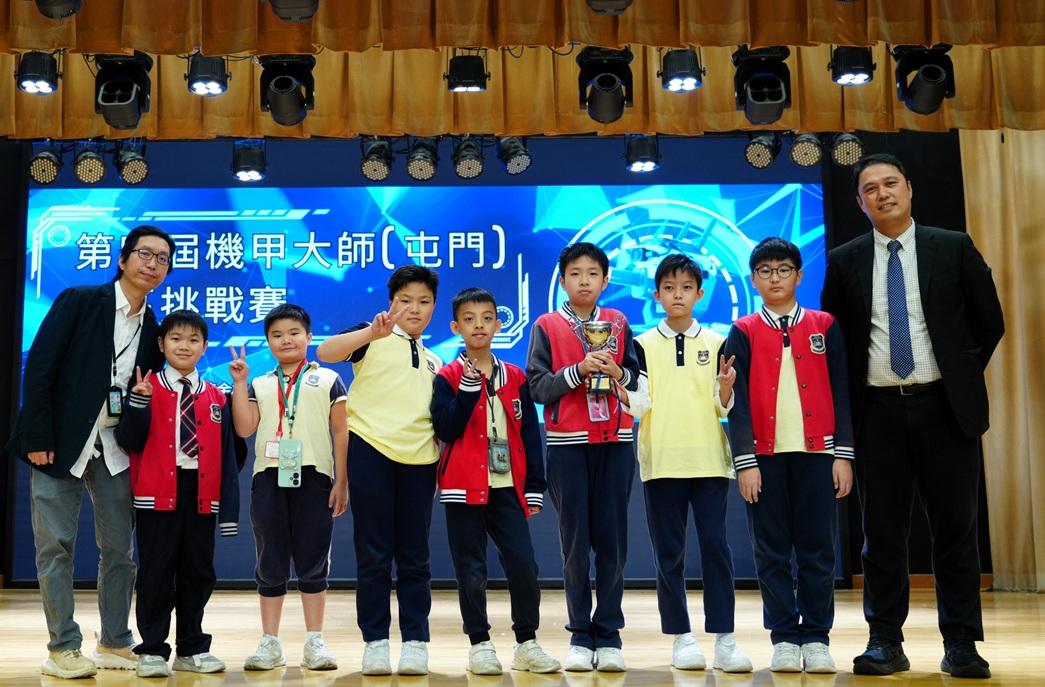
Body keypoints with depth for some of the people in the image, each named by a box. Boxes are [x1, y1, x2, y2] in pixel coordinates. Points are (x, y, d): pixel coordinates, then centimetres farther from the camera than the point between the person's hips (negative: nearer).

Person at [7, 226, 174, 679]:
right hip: (60, 444, -4)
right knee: (56, 547, 0)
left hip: (117, 451, 5)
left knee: (120, 548, 7)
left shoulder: (152, 329, 8)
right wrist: (38, 437, -14)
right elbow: (39, 367, -9)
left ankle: (115, 644, 18)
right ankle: (63, 649, 8)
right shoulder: (79, 301, -5)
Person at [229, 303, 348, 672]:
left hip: (314, 477, -2)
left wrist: (341, 481, -2)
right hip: (269, 478, 2)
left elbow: (341, 433, 5)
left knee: (313, 562, 1)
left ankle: (314, 642, 9)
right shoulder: (260, 386, 14)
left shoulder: (328, 380, 7)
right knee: (270, 564, 6)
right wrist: (239, 382, -1)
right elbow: (244, 428, 1)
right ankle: (270, 643, 14)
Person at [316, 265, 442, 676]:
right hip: (371, 450, -4)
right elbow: (325, 352, -14)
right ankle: (375, 641, 9)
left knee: (414, 557, 6)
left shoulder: (434, 360, 20)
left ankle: (415, 642, 12)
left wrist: (441, 466, 11)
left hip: (419, 459, 4)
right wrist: (373, 333, -29)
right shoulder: (375, 338, 5)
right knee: (373, 554, 1)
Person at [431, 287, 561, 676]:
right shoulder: (448, 378, 1)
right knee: (471, 572, 3)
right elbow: (446, 429, -11)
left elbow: (530, 436, 9)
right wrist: (468, 388, -18)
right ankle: (480, 645, 15)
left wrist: (534, 488, 5)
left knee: (524, 566, -4)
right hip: (464, 490, -2)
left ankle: (527, 643, 10)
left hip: (507, 488, 2)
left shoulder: (515, 378, 9)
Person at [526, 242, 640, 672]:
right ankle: (580, 636, 10)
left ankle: (608, 636, 8)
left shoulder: (618, 323, 10)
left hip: (615, 442, 1)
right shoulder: (546, 326, 4)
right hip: (568, 443, -1)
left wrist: (617, 373, -10)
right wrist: (578, 370, -16)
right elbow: (538, 387, -3)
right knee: (575, 541, 2)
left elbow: (637, 380, 11)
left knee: (612, 539, 1)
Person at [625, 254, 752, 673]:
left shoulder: (716, 343, 7)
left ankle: (724, 639, 1)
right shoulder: (643, 345, 5)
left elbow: (723, 407, 5)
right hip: (662, 462, 0)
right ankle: (681, 637, 12)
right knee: (668, 553, 4)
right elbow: (637, 405, -2)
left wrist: (726, 389, -16)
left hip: (710, 460, 0)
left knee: (715, 546, -3)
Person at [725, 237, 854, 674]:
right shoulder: (743, 333, 5)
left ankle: (816, 639, 11)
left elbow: (841, 394, 6)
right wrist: (745, 461, -7)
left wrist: (843, 454, -1)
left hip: (817, 452, 1)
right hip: (765, 455, 0)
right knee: (771, 551, 3)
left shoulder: (824, 326, 8)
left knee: (817, 549, 3)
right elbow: (737, 402, 0)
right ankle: (784, 639, 11)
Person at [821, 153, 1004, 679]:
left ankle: (960, 645, 10)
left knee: (955, 526, 3)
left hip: (943, 405, -1)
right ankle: (885, 642, 12)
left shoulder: (954, 248, 3)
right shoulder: (845, 261, 5)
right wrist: (849, 396, 5)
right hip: (878, 409, 1)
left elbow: (990, 322, 8)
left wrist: (962, 377, 5)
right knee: (882, 531, 4)